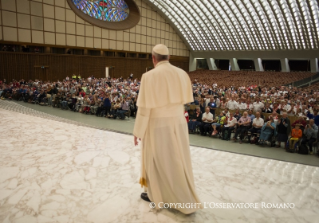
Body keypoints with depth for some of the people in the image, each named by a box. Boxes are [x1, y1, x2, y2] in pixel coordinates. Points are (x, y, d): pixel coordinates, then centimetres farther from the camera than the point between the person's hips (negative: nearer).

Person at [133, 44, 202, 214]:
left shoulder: (149, 76, -15)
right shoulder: (182, 74, -1)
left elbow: (144, 107, -14)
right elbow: (186, 100, 9)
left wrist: (137, 131, -5)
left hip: (158, 125, -4)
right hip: (178, 123, 5)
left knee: (156, 160, 15)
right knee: (179, 160, 17)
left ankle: (154, 194, 35)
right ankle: (188, 199, 30)